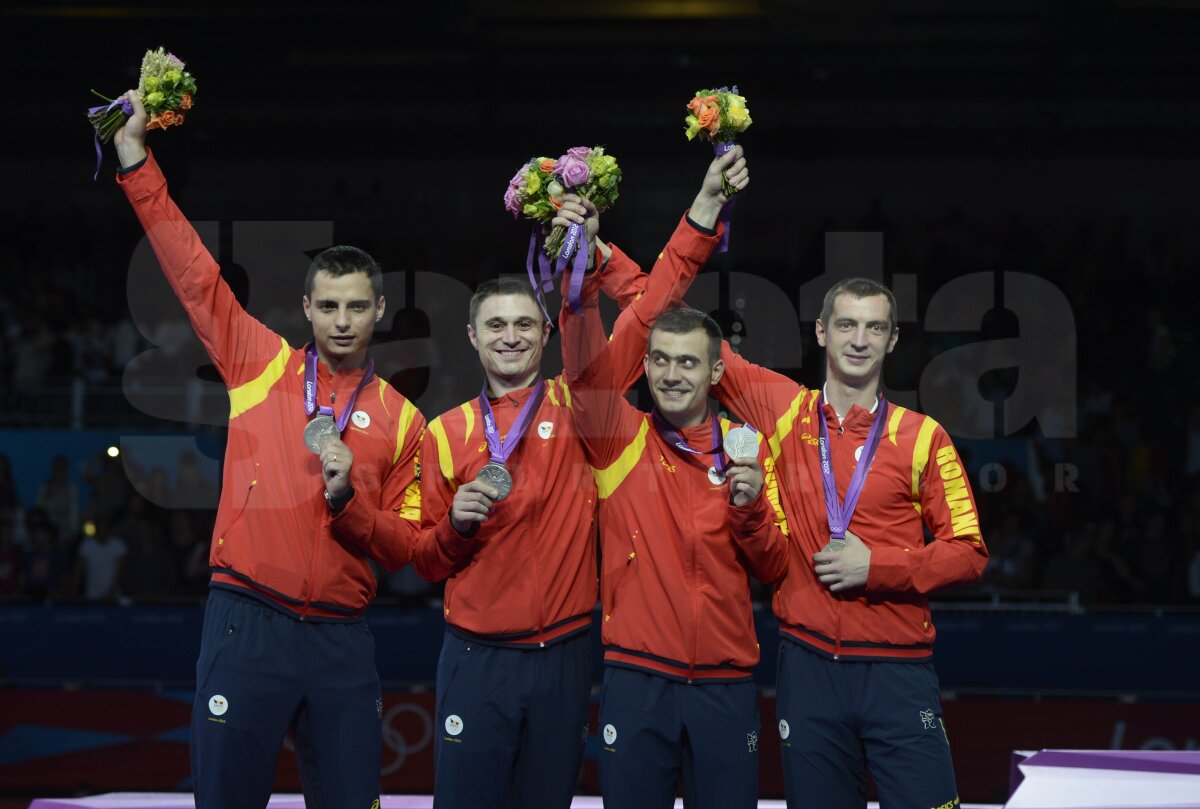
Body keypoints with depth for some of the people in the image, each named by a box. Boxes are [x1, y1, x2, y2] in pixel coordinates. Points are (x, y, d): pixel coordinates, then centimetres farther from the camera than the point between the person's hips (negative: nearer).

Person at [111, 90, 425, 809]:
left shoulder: (401, 419, 9)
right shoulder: (262, 365, 8)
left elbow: (405, 548, 10)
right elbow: (194, 273, 5)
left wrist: (348, 500, -9)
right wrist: (137, 160, 1)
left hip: (342, 642, 2)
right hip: (246, 625, -1)